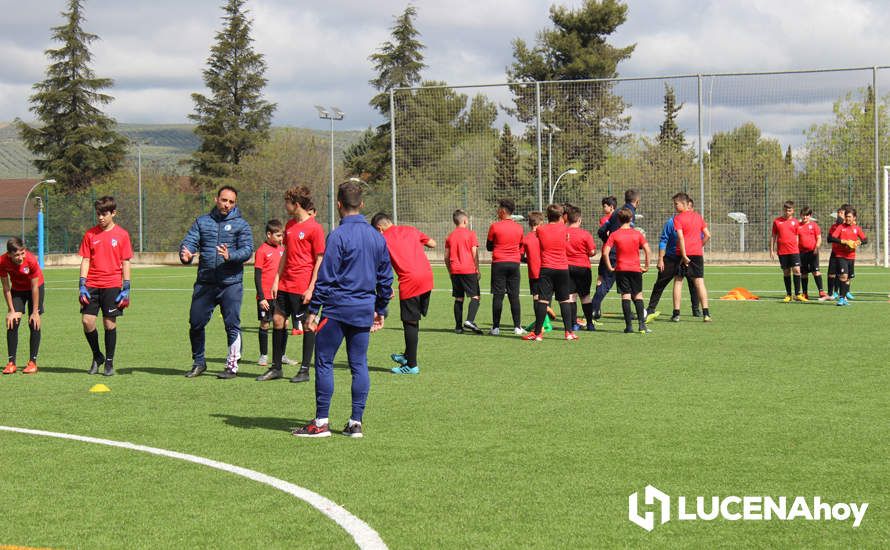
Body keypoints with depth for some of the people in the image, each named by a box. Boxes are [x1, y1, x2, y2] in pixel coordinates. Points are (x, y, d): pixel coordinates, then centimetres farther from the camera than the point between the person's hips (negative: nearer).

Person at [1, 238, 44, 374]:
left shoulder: (31, 260, -34)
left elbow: (35, 287, -24)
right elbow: (6, 288, -16)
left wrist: (35, 312, -20)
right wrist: (11, 310, -16)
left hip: (35, 287, -2)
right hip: (17, 289, 2)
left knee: (34, 323, -10)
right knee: (12, 323, -9)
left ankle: (32, 362, -4)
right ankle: (11, 362, -5)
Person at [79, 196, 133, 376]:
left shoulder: (122, 234, 2)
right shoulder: (90, 234, 6)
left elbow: (126, 262, 3)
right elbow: (85, 260, 7)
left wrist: (126, 288, -3)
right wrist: (82, 285, -2)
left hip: (112, 286, -2)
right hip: (92, 285, 2)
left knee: (110, 323, -1)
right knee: (87, 321, -6)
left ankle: (109, 363, 11)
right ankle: (97, 356, 15)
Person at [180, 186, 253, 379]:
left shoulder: (241, 224, 3)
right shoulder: (202, 222, 12)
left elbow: (247, 249, -7)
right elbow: (189, 241, 2)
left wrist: (230, 256, -27)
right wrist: (185, 254, -21)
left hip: (231, 284, -3)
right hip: (204, 283, 3)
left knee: (232, 325, -1)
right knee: (195, 323, 5)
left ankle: (232, 366, 10)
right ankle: (198, 363, 22)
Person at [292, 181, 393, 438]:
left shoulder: (338, 236, -11)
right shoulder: (377, 237, 10)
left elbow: (325, 277, -12)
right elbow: (385, 278, 16)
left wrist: (314, 311, -8)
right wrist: (380, 309, 25)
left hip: (337, 309, -6)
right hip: (364, 310, 6)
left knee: (323, 362, 1)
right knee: (359, 364, 8)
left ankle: (321, 422, 1)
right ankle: (356, 422, 8)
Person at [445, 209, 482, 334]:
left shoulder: (450, 236, 10)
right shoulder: (470, 234, -3)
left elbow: (446, 257, 10)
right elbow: (475, 254, -7)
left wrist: (450, 271, 20)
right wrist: (477, 270, 0)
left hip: (455, 271, 5)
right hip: (469, 270, -5)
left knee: (458, 299, 9)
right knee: (475, 297, -3)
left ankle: (458, 326, 7)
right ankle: (469, 321, -22)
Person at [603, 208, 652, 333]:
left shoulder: (614, 235, -2)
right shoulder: (637, 234, 0)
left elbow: (605, 252, -10)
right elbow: (648, 251, -8)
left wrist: (609, 267, -1)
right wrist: (646, 266, 1)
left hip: (621, 269, -1)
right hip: (636, 269, 1)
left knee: (625, 296, 0)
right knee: (638, 295, 8)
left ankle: (629, 325, -4)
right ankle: (642, 324, -2)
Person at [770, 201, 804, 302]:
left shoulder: (795, 222, 7)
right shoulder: (777, 221, 6)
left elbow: (797, 236, 12)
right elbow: (773, 236, 10)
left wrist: (798, 248, 8)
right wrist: (771, 250, 7)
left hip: (794, 250, 0)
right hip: (782, 251, 0)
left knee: (796, 270, -11)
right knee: (786, 272, 5)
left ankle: (797, 294, -6)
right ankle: (788, 295, 13)